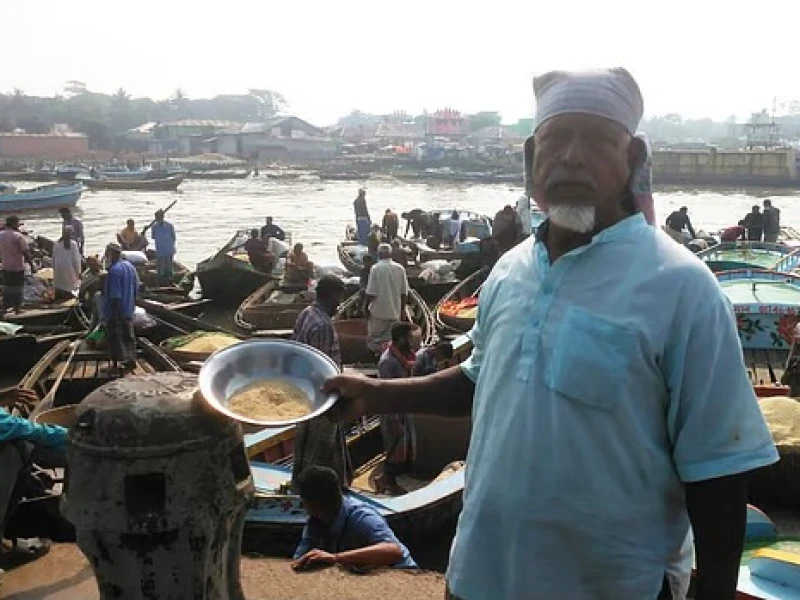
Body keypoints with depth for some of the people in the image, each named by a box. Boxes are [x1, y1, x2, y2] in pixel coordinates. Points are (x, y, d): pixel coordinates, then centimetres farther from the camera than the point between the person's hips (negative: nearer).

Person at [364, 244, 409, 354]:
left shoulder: (376, 268, -12)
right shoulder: (400, 269, 1)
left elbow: (371, 292, -13)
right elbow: (404, 292, 5)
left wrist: (366, 307, -1)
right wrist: (402, 308, 16)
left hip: (379, 311, -5)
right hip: (395, 312, 5)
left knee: (374, 339, 5)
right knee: (391, 340, 12)